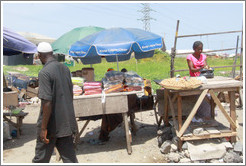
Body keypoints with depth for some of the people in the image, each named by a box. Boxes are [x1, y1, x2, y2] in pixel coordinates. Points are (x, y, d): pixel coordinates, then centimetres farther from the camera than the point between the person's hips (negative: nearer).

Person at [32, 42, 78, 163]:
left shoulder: (44, 73, -17)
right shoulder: (65, 69, 6)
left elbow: (47, 102, -22)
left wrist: (43, 128, -17)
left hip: (51, 125, -7)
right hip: (67, 122, 7)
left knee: (41, 158, 12)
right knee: (69, 157, 11)